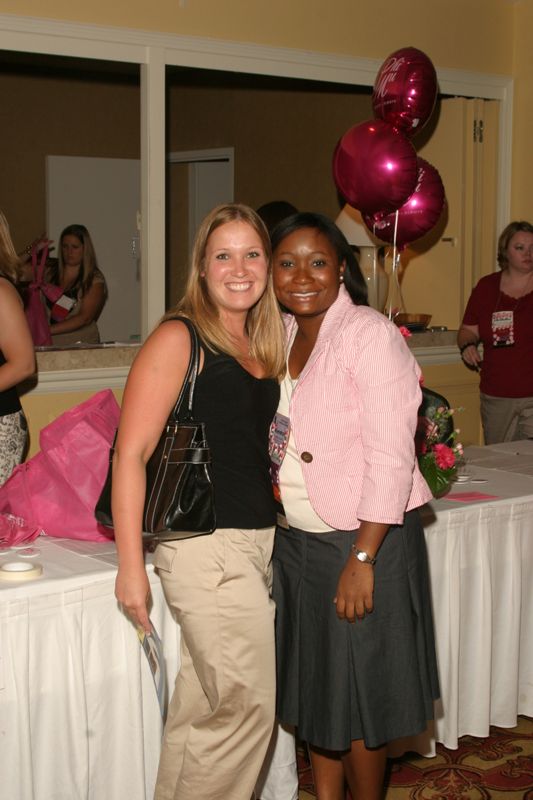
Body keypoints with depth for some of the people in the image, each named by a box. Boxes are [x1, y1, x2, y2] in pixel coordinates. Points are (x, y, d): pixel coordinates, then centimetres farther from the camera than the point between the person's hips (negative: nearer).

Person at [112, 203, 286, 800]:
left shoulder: (262, 346, 14)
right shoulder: (178, 339, -9)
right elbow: (131, 453, -13)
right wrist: (130, 565, -16)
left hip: (258, 541, 7)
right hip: (204, 545, -7)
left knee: (202, 708, 15)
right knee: (248, 704, -4)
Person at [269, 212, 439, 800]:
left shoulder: (370, 335, -16)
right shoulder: (281, 336, 6)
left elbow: (390, 458, -20)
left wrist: (362, 558, -22)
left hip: (363, 542, -7)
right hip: (295, 541, 7)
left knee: (358, 694, 6)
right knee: (313, 686, 18)